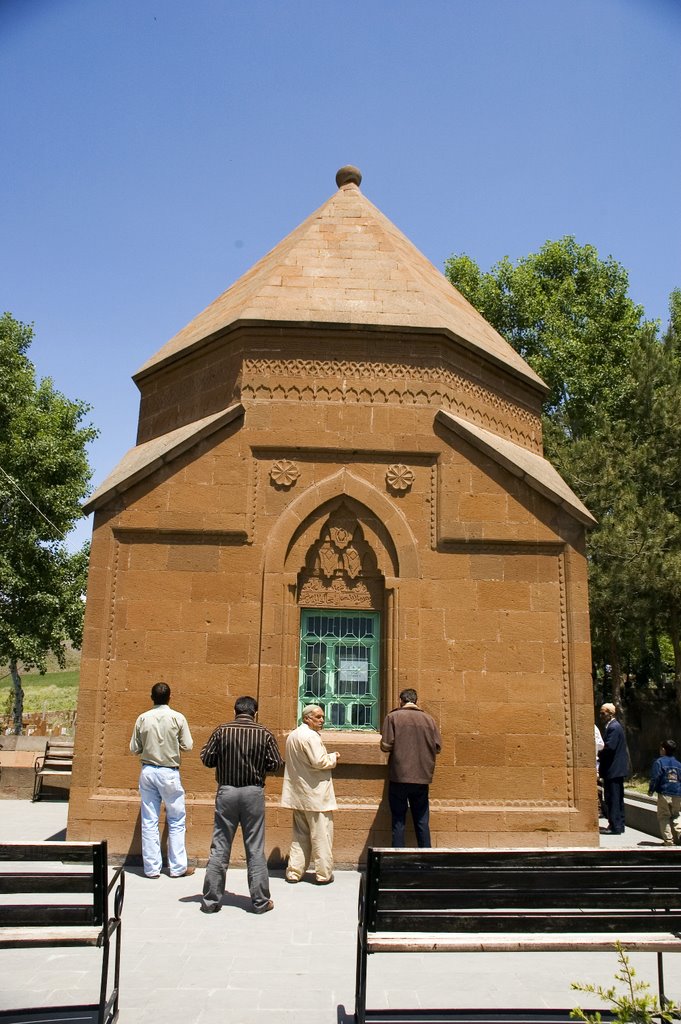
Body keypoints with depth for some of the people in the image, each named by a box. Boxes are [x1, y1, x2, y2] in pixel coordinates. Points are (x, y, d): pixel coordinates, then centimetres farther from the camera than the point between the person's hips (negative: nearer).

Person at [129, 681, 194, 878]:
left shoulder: (143, 718, -2)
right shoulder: (177, 718, -9)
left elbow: (134, 748, 2)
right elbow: (187, 745, -6)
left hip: (148, 771, 3)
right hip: (169, 773, -2)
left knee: (149, 821, 9)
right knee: (176, 821, 9)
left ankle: (151, 868, 12)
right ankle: (177, 867, 12)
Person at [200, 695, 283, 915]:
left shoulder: (221, 731, -4)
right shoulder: (264, 734, -5)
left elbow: (206, 759, 0)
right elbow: (276, 764, -3)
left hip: (226, 791, 1)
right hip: (253, 793, 0)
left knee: (219, 848, 9)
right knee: (255, 849, 8)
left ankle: (211, 901, 14)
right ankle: (260, 901, 15)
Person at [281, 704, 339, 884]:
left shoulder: (292, 735, 14)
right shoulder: (310, 736, -17)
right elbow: (319, 762, -23)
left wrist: (328, 757, 16)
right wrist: (333, 757, -6)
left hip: (298, 794, 9)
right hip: (314, 794, -9)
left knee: (300, 834, 15)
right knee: (321, 834, 1)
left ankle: (294, 871, 17)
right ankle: (323, 874, 7)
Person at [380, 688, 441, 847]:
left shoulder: (393, 717, -4)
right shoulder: (429, 719, 4)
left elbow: (386, 745, -10)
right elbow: (437, 747, 5)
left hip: (399, 776, -2)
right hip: (422, 776, 2)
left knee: (398, 821, 6)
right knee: (422, 821, 12)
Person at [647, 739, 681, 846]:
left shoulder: (659, 762, -7)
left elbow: (655, 778, -10)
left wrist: (651, 791, 0)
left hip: (664, 794, -4)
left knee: (664, 817, 5)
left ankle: (668, 840, 1)